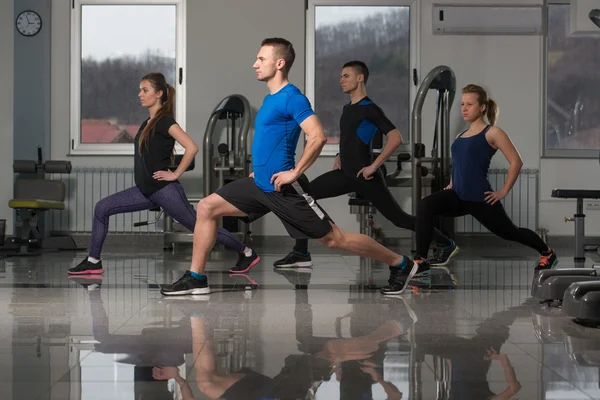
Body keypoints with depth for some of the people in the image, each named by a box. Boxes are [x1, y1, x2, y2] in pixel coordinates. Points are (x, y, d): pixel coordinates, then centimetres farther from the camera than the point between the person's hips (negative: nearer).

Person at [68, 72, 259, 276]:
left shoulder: (165, 121, -14)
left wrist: (175, 174, -19)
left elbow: (191, 148, -24)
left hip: (164, 190, -9)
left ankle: (247, 253, 16)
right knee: (102, 208, 0)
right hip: (146, 190, 9)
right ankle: (93, 261, 4)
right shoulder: (148, 123, 13)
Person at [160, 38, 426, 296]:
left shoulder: (292, 97, -15)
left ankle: (402, 264, 12)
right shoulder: (271, 98, 14)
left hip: (283, 189, -9)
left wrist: (295, 173, -23)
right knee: (207, 208, 3)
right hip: (260, 184, 9)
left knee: (335, 239, -1)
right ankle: (196, 278, 7)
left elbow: (318, 137, -26)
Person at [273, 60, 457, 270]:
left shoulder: (370, 109, -14)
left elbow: (396, 138, -21)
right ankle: (301, 254, -1)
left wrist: (374, 165, -22)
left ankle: (446, 244, 14)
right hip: (346, 173, 8)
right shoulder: (347, 108, 13)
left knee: (399, 218, -2)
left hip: (365, 176, -8)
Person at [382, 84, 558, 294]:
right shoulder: (460, 136, 15)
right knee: (425, 206, -23)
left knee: (509, 232, 13)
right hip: (458, 196, 5)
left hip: (480, 198, -5)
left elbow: (516, 161, -8)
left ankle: (547, 253, 41)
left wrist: (504, 191, -8)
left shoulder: (492, 133, -5)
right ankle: (420, 261, -25)